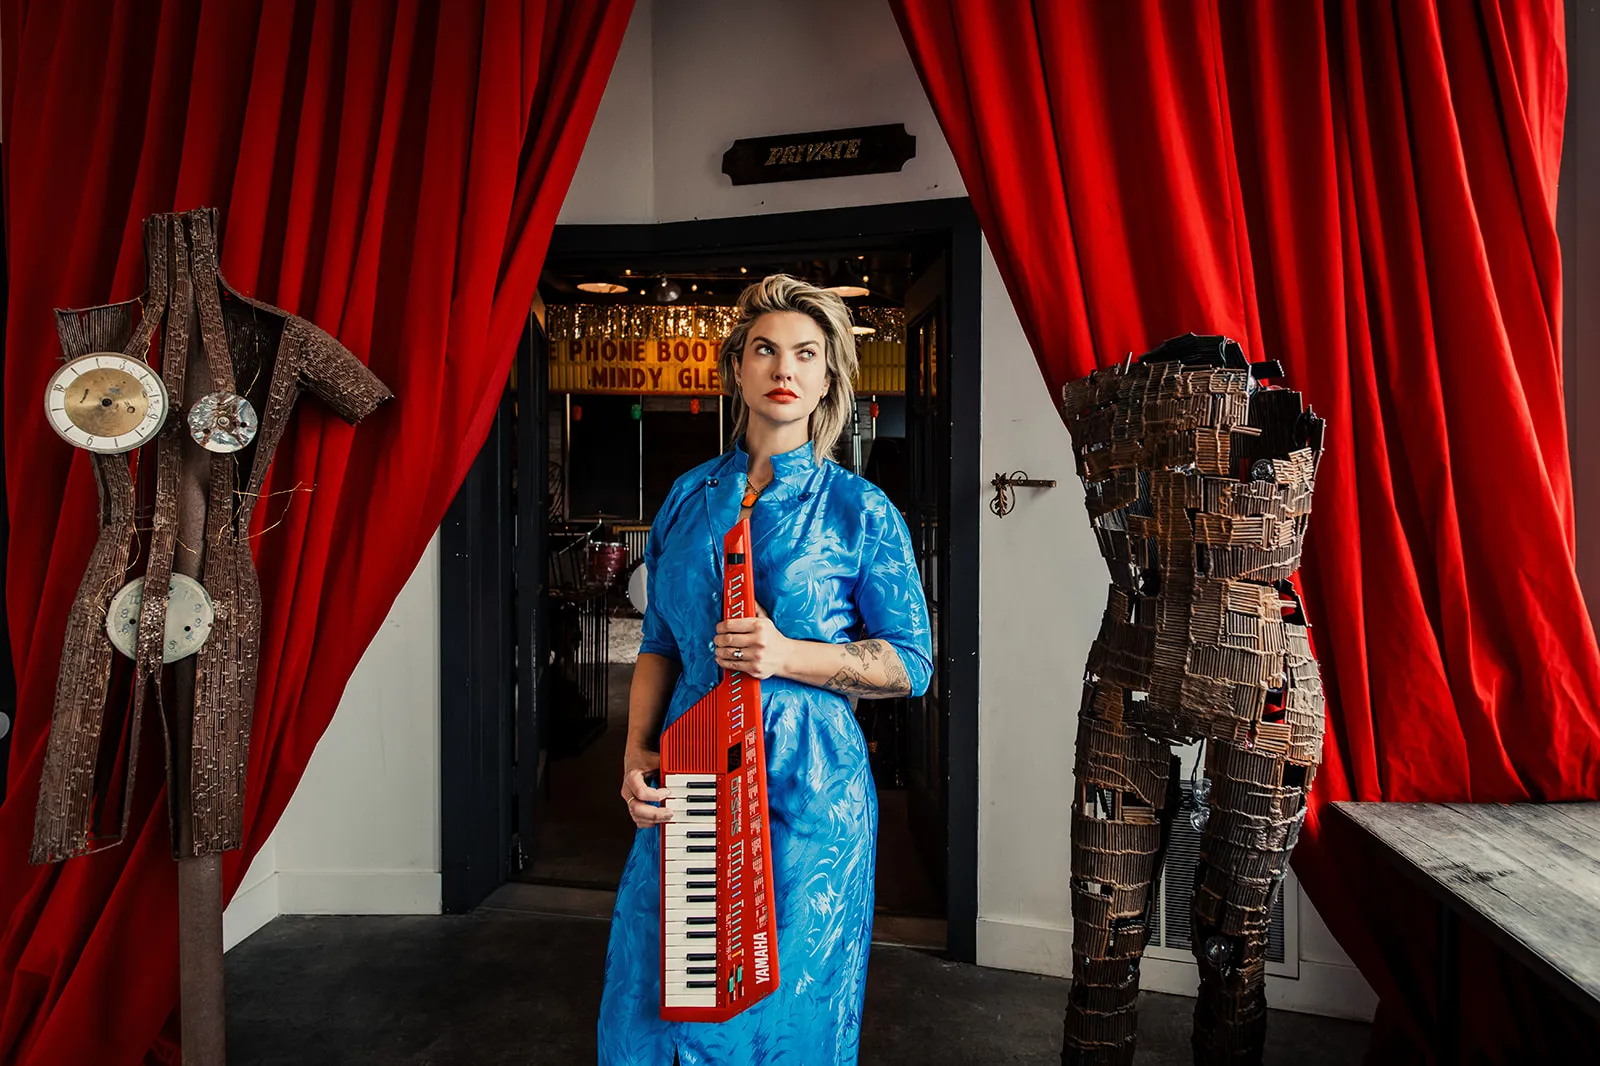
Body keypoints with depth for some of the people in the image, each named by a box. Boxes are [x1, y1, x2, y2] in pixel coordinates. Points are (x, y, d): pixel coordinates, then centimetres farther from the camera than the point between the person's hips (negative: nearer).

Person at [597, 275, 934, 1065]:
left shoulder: (859, 510, -5)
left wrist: (789, 655, -17)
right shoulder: (691, 495, 7)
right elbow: (661, 644, 12)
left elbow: (912, 664, -3)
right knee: (663, 996, 15)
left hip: (805, 788, -3)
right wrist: (637, 754, -1)